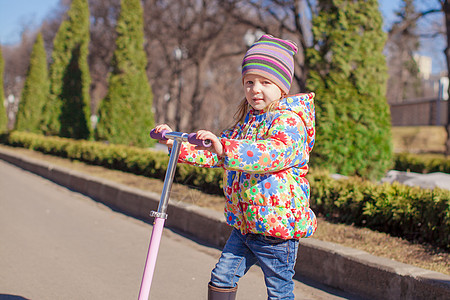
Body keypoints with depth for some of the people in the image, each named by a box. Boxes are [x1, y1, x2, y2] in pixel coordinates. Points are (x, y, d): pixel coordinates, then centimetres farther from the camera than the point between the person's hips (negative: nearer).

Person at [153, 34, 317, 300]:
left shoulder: (289, 122, -15)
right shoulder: (248, 122, 13)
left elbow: (272, 153, -35)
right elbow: (215, 153, 19)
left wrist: (224, 148, -47)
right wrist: (178, 144, 8)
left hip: (277, 226, -8)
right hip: (245, 224, 8)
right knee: (222, 278, 9)